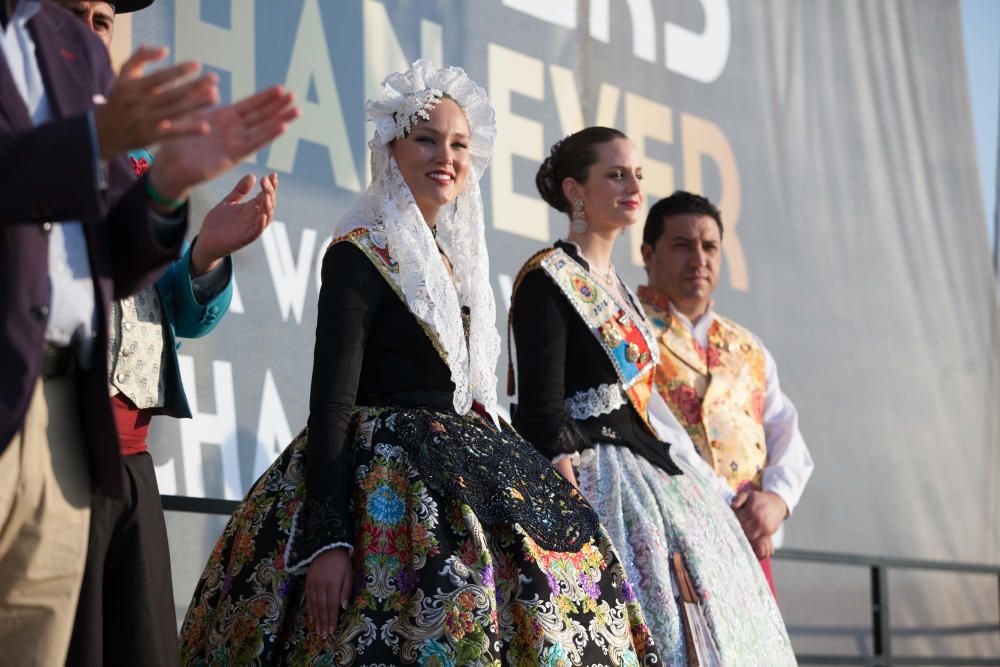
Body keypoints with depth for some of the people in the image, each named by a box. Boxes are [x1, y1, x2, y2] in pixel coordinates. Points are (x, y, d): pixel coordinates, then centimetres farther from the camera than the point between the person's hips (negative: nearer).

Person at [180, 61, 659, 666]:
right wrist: (328, 538, -22)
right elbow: (331, 405, -13)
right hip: (389, 484, -8)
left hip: (465, 475, 8)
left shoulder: (457, 261, 18)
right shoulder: (360, 257, -6)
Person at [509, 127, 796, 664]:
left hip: (649, 474, 9)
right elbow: (540, 407, -15)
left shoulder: (615, 287, 19)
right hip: (595, 477, -9)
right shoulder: (548, 280, -7)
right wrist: (567, 501, -24)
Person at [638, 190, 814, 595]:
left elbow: (786, 436, 13)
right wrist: (727, 508, -15)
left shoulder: (748, 350, 23)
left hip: (748, 543, 6)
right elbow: (655, 433, -9)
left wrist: (778, 498, -9)